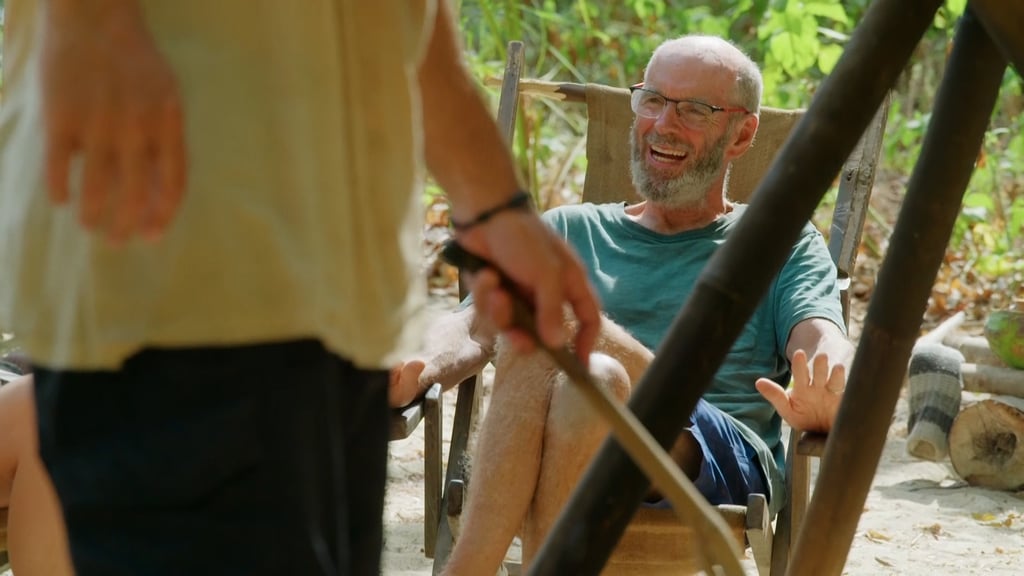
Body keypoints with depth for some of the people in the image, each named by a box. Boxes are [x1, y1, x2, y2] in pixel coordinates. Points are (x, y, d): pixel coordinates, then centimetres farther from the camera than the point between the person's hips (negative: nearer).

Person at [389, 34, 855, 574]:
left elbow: (826, 348, 0)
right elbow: (474, 326, 12)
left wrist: (818, 401, -27)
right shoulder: (569, 232, 27)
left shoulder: (782, 245, 20)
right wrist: (420, 369, -14)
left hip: (728, 464, -2)